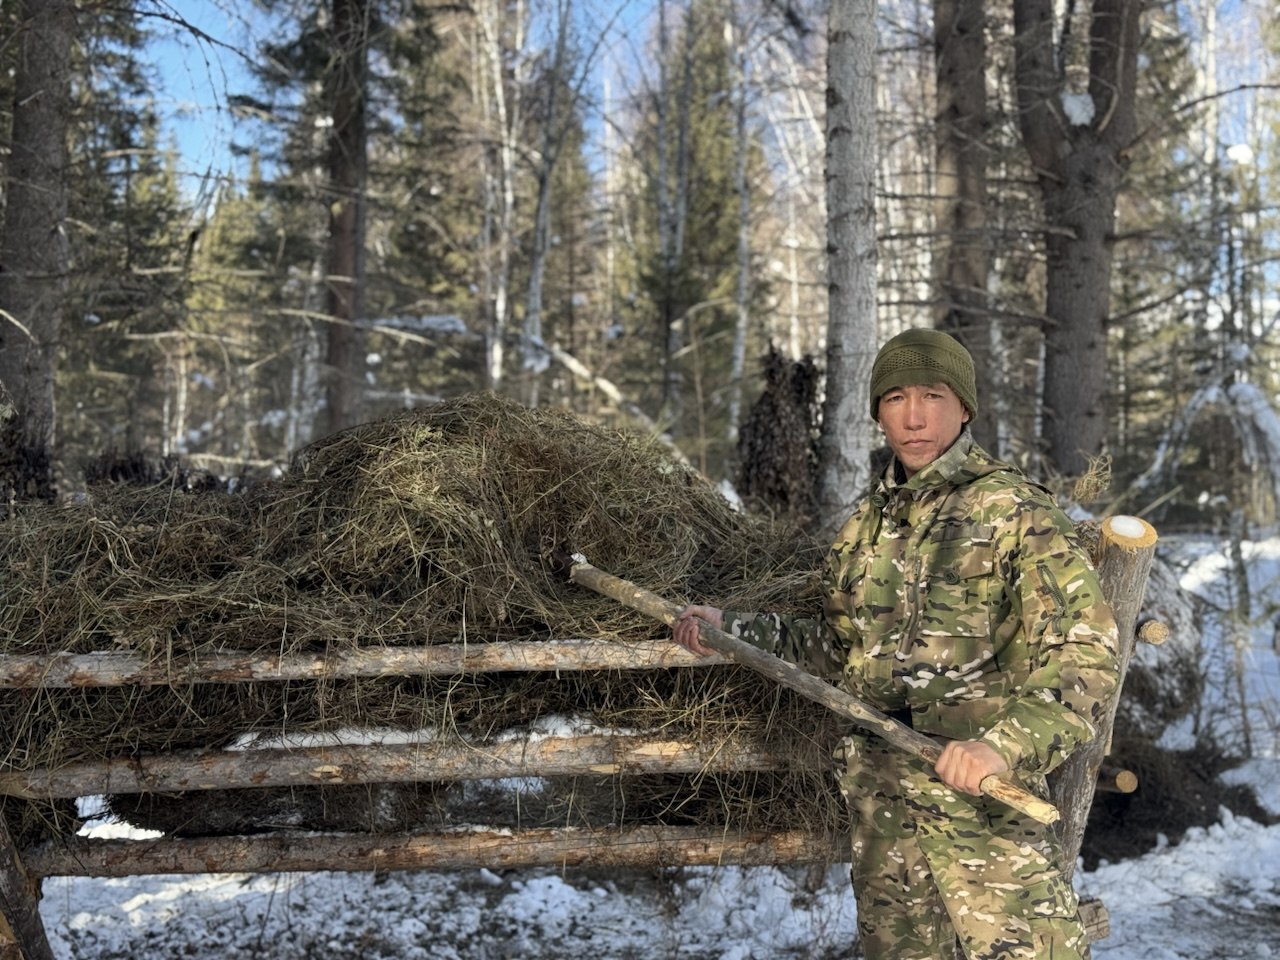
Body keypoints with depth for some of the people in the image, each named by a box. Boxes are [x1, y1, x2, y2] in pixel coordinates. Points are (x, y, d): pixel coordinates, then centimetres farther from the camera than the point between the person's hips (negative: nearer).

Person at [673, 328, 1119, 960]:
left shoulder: (1016, 511, -4)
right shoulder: (864, 528, 15)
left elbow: (1083, 655, -12)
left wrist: (1004, 745, -27)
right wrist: (732, 629, 16)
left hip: (980, 797, -5)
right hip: (878, 804, 6)